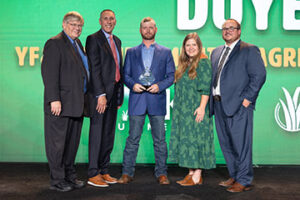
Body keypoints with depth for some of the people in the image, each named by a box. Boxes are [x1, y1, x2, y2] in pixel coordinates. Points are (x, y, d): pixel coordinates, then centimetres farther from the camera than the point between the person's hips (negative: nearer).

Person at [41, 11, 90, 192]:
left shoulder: (78, 44, 19)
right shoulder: (55, 43, -7)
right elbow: (49, 73, -14)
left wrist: (84, 99, 14)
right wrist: (54, 99, -21)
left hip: (77, 103, 8)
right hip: (61, 103, -8)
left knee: (73, 142, 14)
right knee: (57, 142, 1)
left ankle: (70, 176, 25)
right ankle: (57, 180, 11)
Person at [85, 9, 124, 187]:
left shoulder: (117, 41, 18)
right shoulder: (93, 39, -5)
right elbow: (94, 69, -12)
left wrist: (120, 94, 13)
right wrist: (101, 94, -18)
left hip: (114, 93, 7)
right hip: (100, 93, -7)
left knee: (109, 134, 10)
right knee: (97, 134, -2)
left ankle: (104, 171, 20)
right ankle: (93, 174, 7)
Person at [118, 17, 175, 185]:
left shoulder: (166, 52, 12)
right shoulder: (131, 52, 15)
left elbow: (171, 75, 7)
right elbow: (126, 75, 11)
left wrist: (159, 86, -11)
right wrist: (132, 84, -9)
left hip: (157, 100, 0)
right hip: (137, 101, 0)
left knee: (160, 139, 3)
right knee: (133, 138, 1)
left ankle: (161, 173, 13)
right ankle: (127, 173, 10)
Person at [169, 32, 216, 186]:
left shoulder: (203, 62, -7)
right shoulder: (184, 64, 16)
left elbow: (206, 87, -13)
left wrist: (202, 107, -20)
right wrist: (179, 108, 14)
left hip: (196, 109, -8)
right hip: (183, 110, 8)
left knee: (196, 138, -5)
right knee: (186, 138, 9)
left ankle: (197, 176, 3)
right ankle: (191, 172, 18)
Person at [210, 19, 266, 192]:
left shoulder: (249, 50, -2)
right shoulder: (216, 52, 20)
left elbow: (259, 75, -10)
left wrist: (247, 98, -14)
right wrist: (212, 98, 9)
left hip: (239, 106, -7)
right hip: (219, 105, 7)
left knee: (241, 144, -2)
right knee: (226, 144, 13)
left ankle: (244, 181, 10)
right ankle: (234, 177, 26)